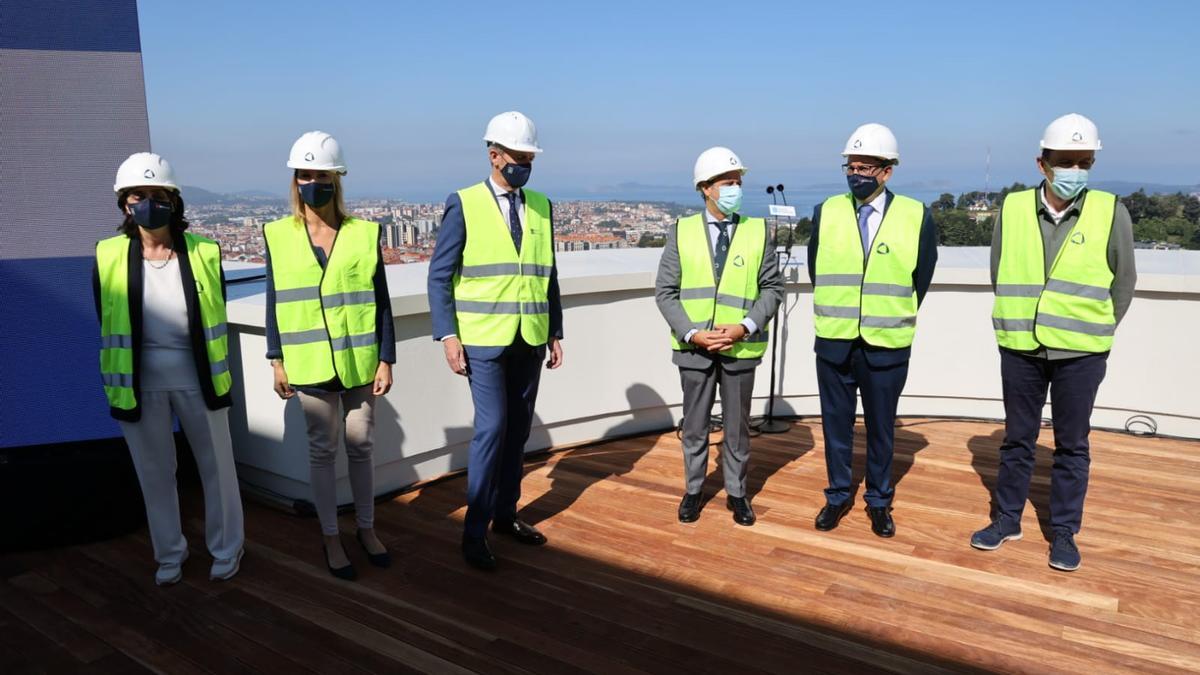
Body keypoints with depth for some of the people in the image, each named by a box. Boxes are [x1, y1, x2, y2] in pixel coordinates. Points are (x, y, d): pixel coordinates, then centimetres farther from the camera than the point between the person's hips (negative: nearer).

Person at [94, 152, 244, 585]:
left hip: (196, 379, 0)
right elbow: (107, 326, 4)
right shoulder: (108, 258, -6)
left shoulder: (203, 253, -7)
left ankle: (226, 549, 31)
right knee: (155, 472, 15)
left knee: (216, 466, 11)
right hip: (139, 383, 1)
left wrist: (220, 374, 6)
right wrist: (119, 382, 6)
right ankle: (169, 553, 35)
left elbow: (217, 318, 3)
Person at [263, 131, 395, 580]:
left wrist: (386, 359, -4)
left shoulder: (364, 233, -2)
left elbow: (382, 302, -1)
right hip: (310, 363, 0)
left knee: (361, 446, 11)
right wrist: (277, 361, 1)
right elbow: (274, 302, 3)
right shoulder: (278, 235, 0)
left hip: (360, 361, 0)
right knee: (323, 450, 9)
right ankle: (331, 537, 23)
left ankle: (366, 528, 28)